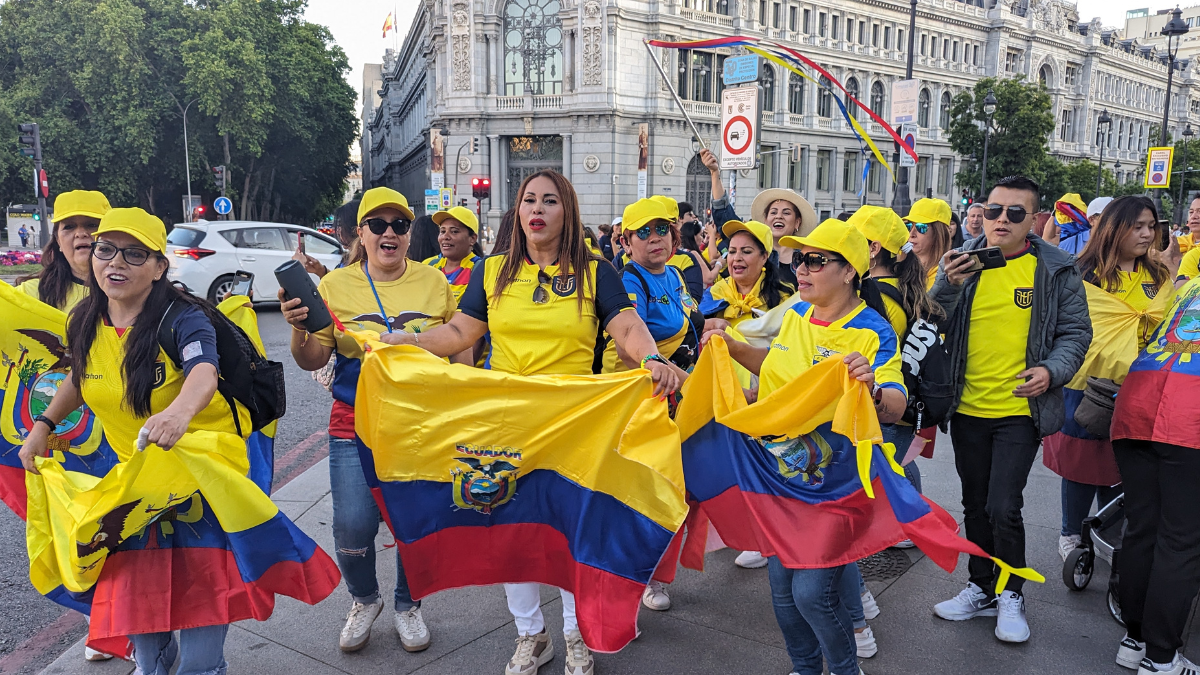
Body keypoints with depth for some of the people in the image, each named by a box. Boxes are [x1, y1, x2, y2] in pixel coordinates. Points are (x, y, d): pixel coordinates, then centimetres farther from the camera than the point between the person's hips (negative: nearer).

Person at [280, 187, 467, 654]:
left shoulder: (434, 282, 2)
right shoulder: (337, 285, 1)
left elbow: (460, 348, 11)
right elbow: (312, 361, 3)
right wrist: (299, 328, -17)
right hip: (357, 426, 0)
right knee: (352, 527, -5)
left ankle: (407, 604, 34)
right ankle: (364, 600, 27)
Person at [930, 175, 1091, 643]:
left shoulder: (1056, 269, -2)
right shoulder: (960, 261, 1)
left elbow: (1075, 332, 3)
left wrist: (1053, 370, -15)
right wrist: (948, 286, -21)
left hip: (1020, 410, -3)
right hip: (967, 408, 3)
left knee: (1003, 507, -8)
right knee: (975, 504, 14)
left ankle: (1011, 595, 16)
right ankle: (982, 589, 32)